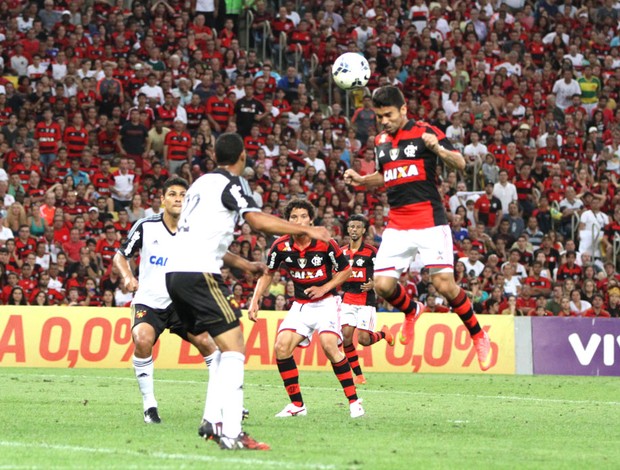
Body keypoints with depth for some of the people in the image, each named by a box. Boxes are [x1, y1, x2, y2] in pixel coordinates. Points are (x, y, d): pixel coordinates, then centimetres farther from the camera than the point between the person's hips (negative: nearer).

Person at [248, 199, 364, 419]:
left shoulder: (325, 244, -15)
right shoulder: (281, 246, -8)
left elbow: (346, 270, -2)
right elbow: (267, 274, 7)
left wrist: (324, 288, -14)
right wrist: (255, 301, -4)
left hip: (326, 302, -4)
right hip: (300, 305, 4)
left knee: (329, 346, -24)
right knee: (282, 347, -13)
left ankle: (354, 401, -14)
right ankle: (297, 404, 1)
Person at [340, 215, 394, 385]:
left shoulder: (371, 251, -4)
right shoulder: (342, 252, 10)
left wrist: (373, 284, -19)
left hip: (366, 300, -4)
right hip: (347, 299, 4)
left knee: (363, 339, -12)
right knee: (346, 335, -12)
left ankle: (384, 333, 24)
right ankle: (358, 374, -1)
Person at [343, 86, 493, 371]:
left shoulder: (425, 133, -4)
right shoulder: (381, 141, 14)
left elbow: (460, 164, -8)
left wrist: (437, 149, -27)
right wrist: (359, 180, 11)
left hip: (430, 222, -5)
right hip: (397, 226, 5)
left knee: (444, 284, -14)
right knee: (383, 284, -7)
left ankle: (478, 336, 6)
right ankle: (411, 311, 27)